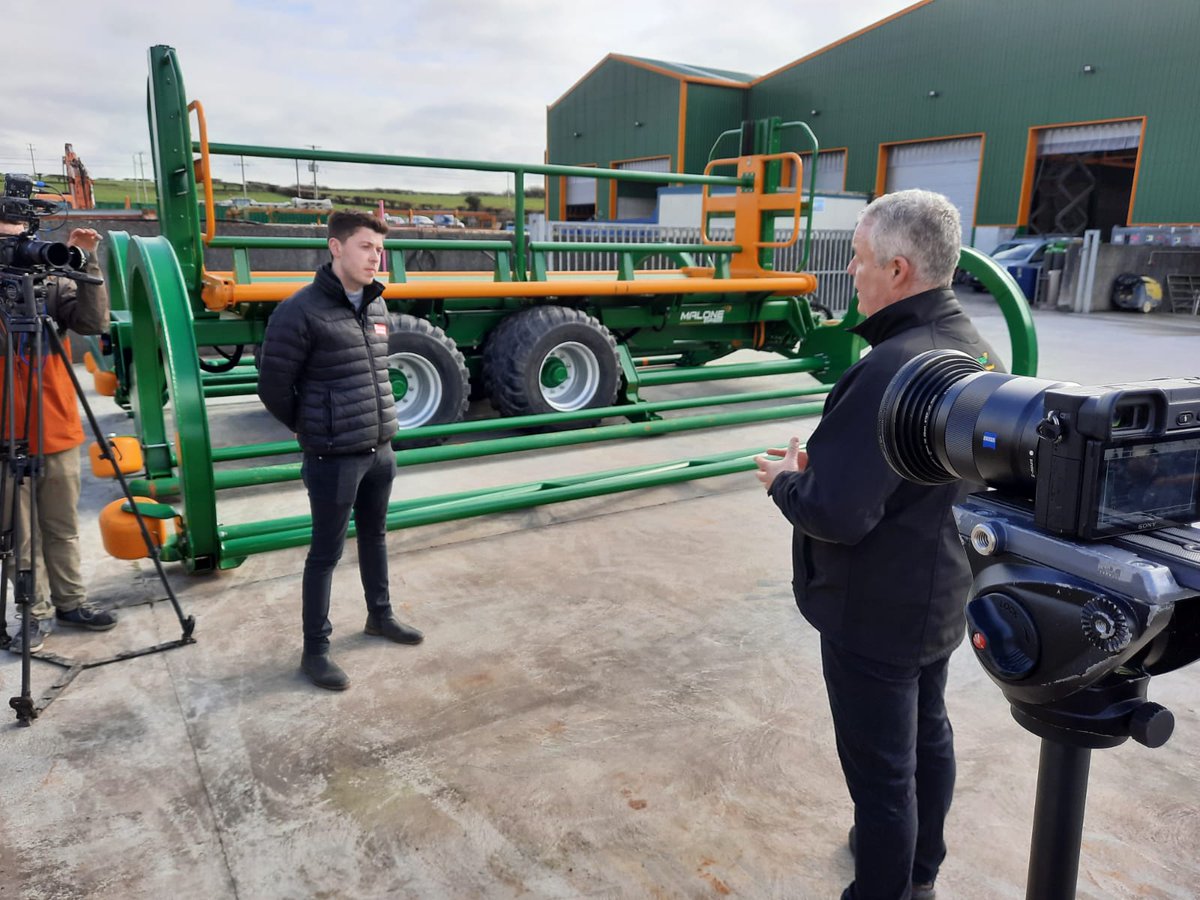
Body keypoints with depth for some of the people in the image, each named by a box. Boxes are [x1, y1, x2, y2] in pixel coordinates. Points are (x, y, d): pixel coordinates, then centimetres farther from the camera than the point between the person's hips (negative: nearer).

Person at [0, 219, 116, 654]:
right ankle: (38, 612, 18)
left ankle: (71, 602, 26)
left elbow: (94, 321, -12)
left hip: (58, 433, 2)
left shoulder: (53, 285, 3)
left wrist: (87, 263, -19)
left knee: (62, 528, 13)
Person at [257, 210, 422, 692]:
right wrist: (313, 431, 3)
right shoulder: (301, 311, -16)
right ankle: (315, 649, 18)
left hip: (380, 451, 7)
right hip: (334, 458, -7)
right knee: (326, 552, 4)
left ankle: (380, 615, 41)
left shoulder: (377, 306, 6)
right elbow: (273, 387, -10)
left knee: (375, 536, 22)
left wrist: (380, 428, 15)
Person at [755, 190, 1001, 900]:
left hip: (876, 614, -10)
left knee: (881, 768, 7)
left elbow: (833, 513, -31)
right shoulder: (975, 348, 1)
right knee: (928, 734, 26)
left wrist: (786, 480, -11)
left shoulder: (892, 370, -31)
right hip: (943, 593, 10)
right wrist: (827, 460, 3)